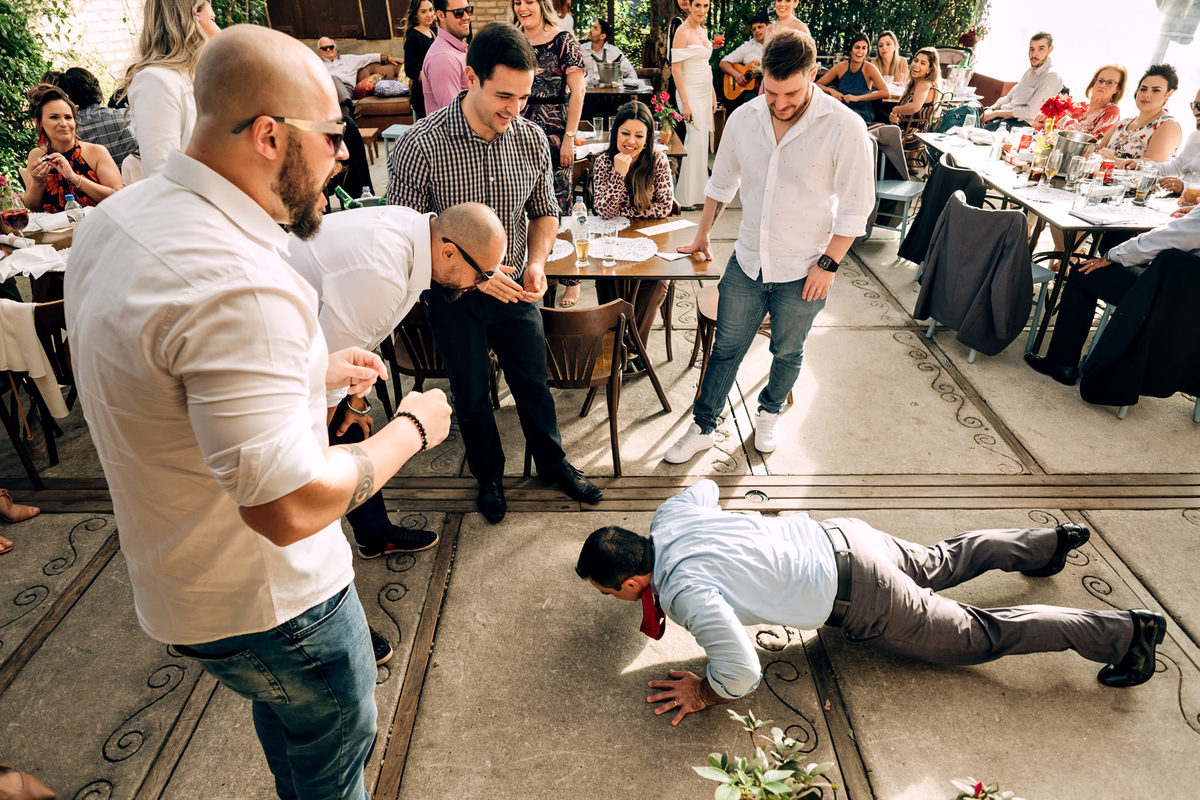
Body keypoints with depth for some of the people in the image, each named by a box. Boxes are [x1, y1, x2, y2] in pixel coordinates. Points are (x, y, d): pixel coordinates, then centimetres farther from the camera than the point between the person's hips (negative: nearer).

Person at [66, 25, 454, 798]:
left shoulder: (119, 216, -2)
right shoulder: (237, 285, -35)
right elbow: (290, 506, -35)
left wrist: (313, 369, 9)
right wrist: (411, 428, -20)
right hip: (262, 598, -9)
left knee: (286, 718, 34)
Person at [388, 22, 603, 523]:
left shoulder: (531, 139, -10)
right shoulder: (420, 147, -23)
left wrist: (537, 261, -15)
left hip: (514, 290, 3)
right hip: (454, 296, -3)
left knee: (533, 382, 17)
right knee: (471, 394, 15)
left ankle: (551, 462, 43)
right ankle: (488, 474, 41)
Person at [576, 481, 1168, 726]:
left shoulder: (685, 594, -29)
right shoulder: (670, 514, -5)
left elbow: (742, 675, -29)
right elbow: (706, 487, 18)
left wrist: (705, 695, -9)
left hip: (860, 599, -7)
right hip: (840, 539, 8)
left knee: (979, 636, 11)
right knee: (941, 564, 31)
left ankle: (1126, 632, 22)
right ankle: (1049, 541, 47)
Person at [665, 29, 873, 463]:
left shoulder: (844, 128, -16)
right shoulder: (743, 118, -4)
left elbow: (856, 207, -10)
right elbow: (721, 183, 11)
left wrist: (828, 264, -12)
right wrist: (702, 235, 18)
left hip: (802, 271, -2)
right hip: (747, 261, 3)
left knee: (787, 352, 17)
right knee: (725, 348, 10)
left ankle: (770, 412, 43)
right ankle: (703, 428, 25)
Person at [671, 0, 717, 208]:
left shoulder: (703, 30, 13)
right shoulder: (682, 32, -12)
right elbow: (675, 69, -16)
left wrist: (713, 94, 17)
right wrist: (684, 103, -21)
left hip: (705, 92, 8)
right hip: (690, 92, -8)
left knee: (702, 140, 9)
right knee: (696, 140, -10)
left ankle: (698, 190, 17)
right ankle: (687, 196, -2)